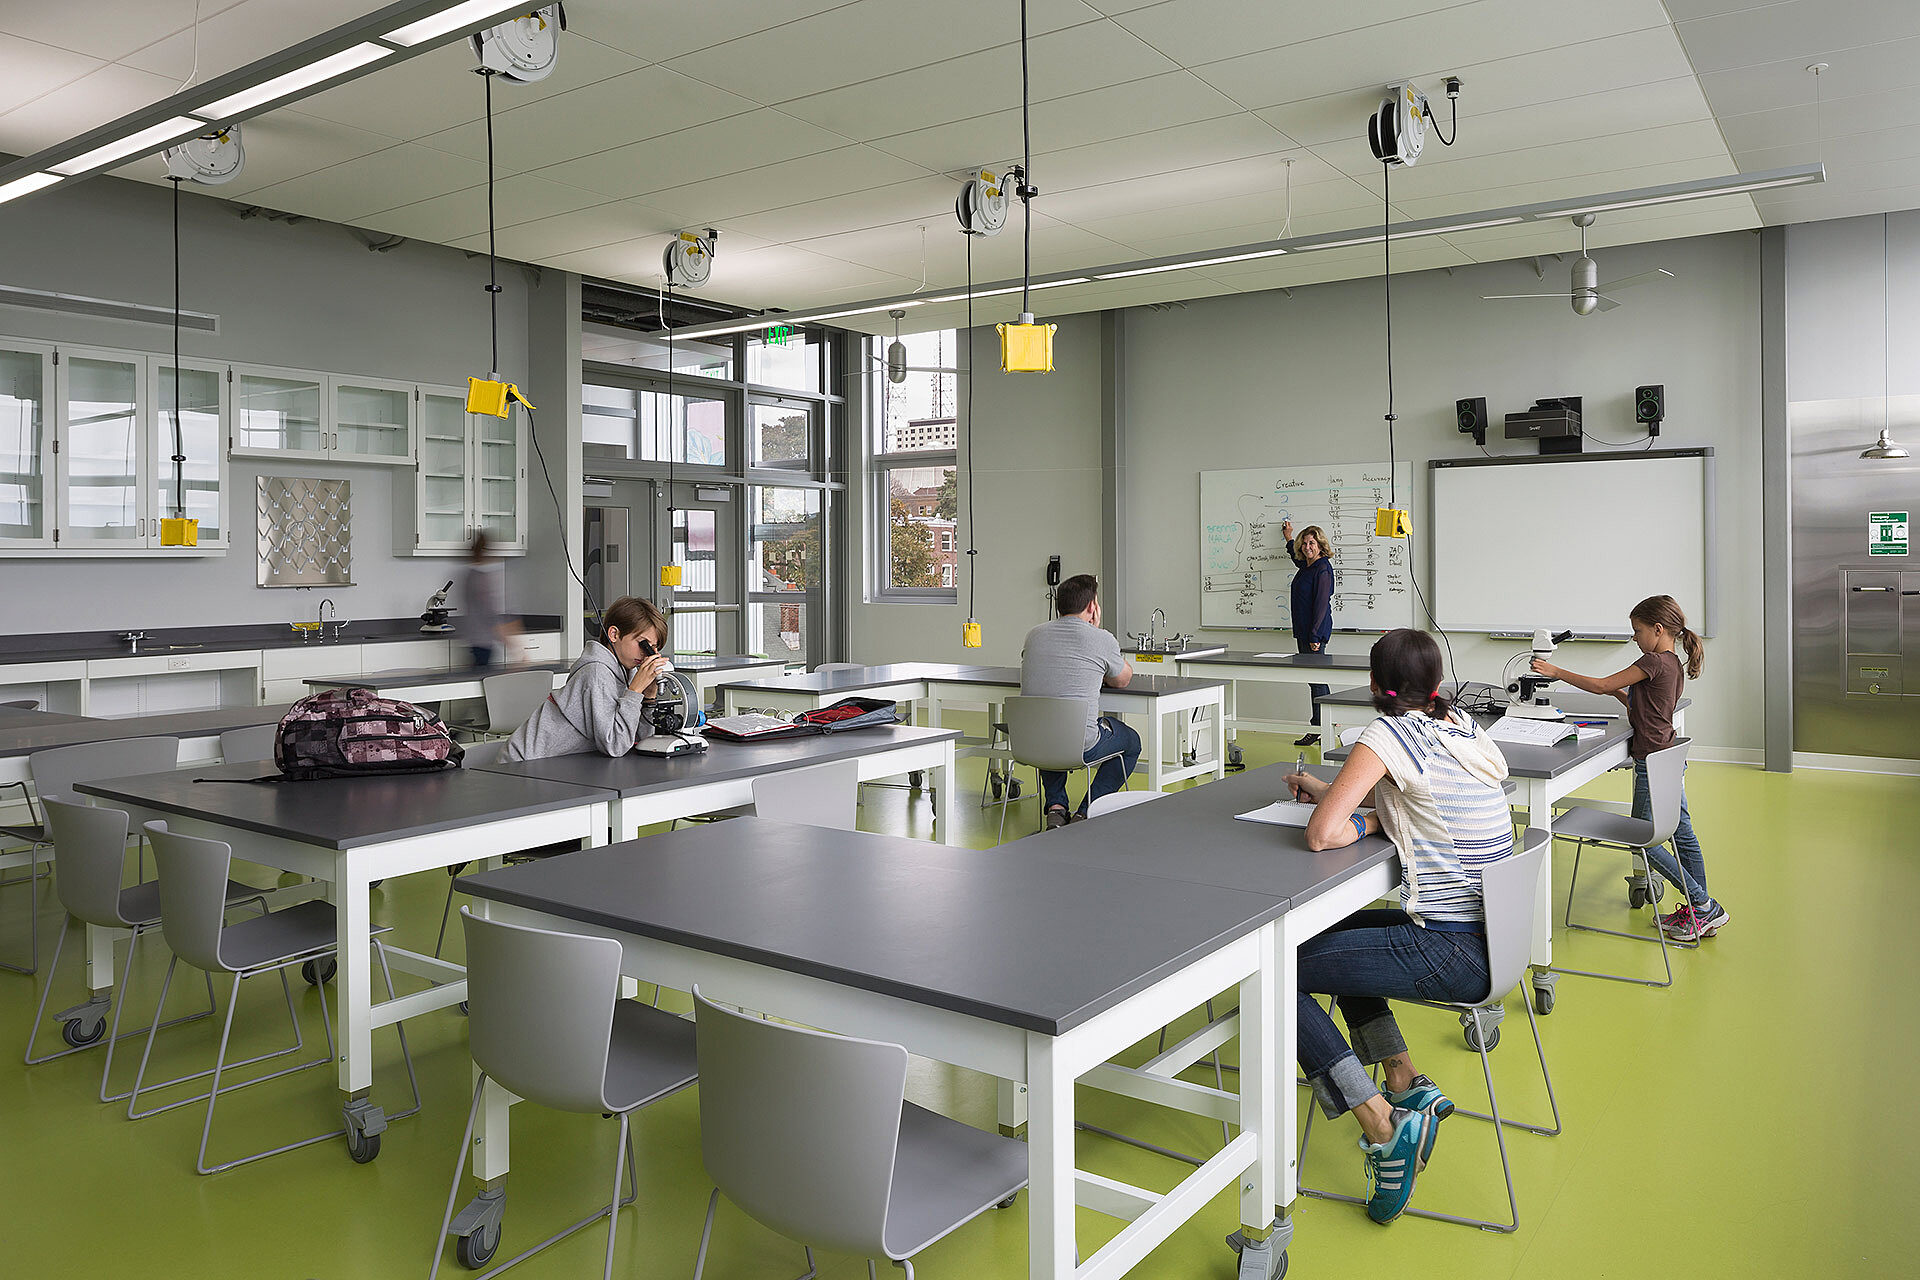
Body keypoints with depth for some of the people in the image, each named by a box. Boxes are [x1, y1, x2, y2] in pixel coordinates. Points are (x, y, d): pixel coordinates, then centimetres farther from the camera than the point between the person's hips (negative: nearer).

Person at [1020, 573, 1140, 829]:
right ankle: (1085, 813, 12)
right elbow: (1122, 680, 12)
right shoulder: (1102, 640, -8)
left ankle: (1055, 808, 23)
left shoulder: (1034, 635, 7)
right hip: (1080, 747, -4)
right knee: (1131, 741, 28)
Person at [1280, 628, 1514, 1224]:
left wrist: (1367, 822, 0)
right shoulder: (1465, 727, 9)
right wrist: (1330, 791, 26)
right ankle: (1408, 1086, 20)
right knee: (1337, 933, 27)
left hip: (1453, 955, -9)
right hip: (1493, 934, 9)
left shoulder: (1389, 734, -14)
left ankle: (1383, 1127, -6)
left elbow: (1322, 834, -19)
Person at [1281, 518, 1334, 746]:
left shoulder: (1322, 569, -14)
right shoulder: (1306, 566, 13)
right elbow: (1297, 556, 41)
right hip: (1303, 631, 9)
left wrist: (1315, 636, -21)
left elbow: (1321, 604, -18)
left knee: (1316, 679, -5)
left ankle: (1318, 731, -1)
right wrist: (1289, 538, 48)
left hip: (1315, 632, -9)